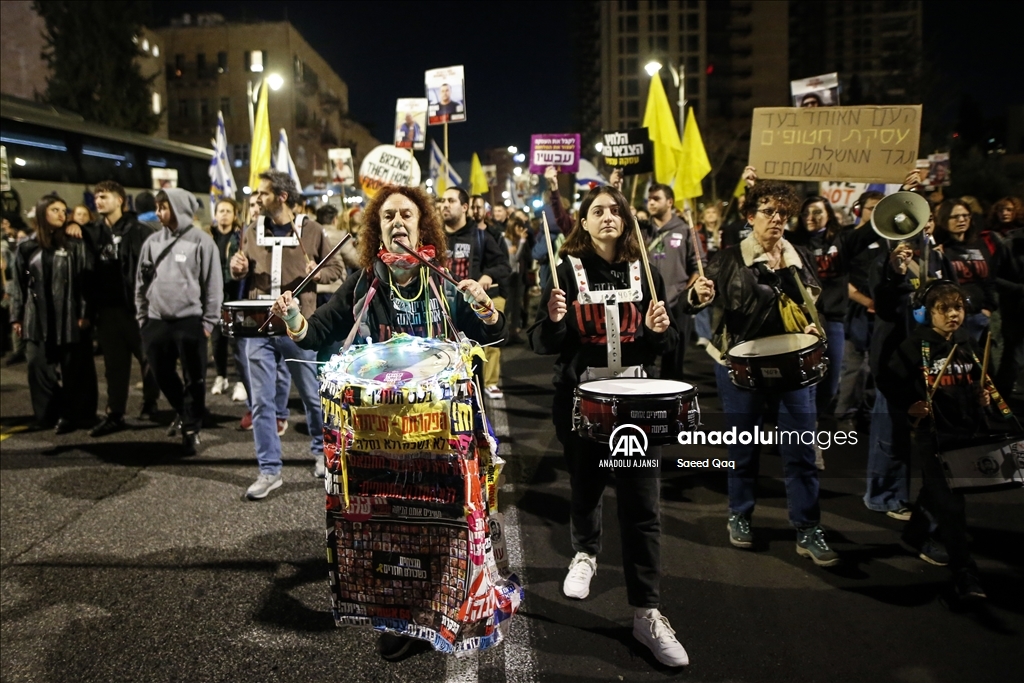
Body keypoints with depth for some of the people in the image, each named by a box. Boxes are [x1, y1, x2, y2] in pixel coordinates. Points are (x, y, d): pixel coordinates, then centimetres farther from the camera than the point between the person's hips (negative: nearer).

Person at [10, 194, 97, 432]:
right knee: (39, 367, 3)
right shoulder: (27, 247, 8)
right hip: (38, 319, 2)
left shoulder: (75, 245, 3)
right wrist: (17, 316, 7)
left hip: (69, 317, -2)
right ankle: (47, 414, 15)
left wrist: (84, 313, -9)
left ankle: (72, 415, 12)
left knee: (73, 369, 2)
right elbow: (20, 285, 10)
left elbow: (85, 281, -2)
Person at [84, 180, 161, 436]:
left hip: (137, 305, -4)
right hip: (106, 307, 5)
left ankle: (150, 403, 25)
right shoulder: (93, 232, 11)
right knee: (114, 363, 8)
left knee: (148, 357, 7)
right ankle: (114, 414, 13)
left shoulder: (139, 231, -5)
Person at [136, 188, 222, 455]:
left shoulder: (201, 241, -5)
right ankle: (184, 412, 36)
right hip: (156, 321, 5)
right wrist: (142, 317, 11)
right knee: (163, 376, 14)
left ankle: (191, 428, 13)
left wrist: (209, 321, -8)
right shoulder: (152, 241, 9)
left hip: (190, 321, -5)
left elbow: (213, 284, -5)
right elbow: (142, 281, 15)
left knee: (193, 380, 0)